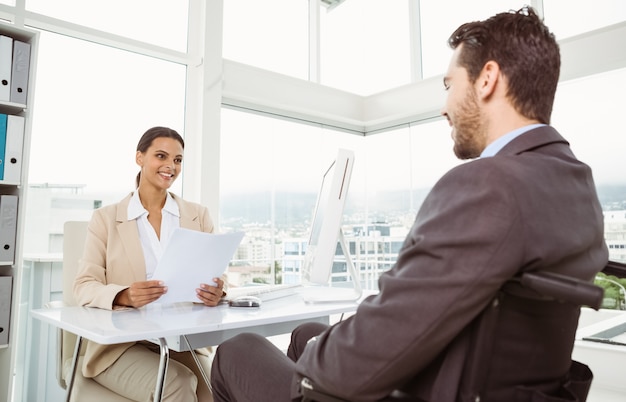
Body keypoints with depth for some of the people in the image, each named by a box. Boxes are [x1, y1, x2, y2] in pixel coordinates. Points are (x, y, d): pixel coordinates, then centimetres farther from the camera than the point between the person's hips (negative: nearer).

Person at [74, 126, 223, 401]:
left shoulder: (199, 215, 9)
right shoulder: (106, 218, 4)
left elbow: (213, 278, 7)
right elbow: (84, 286, -2)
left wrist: (216, 292, -18)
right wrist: (124, 296, -23)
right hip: (122, 343, -1)